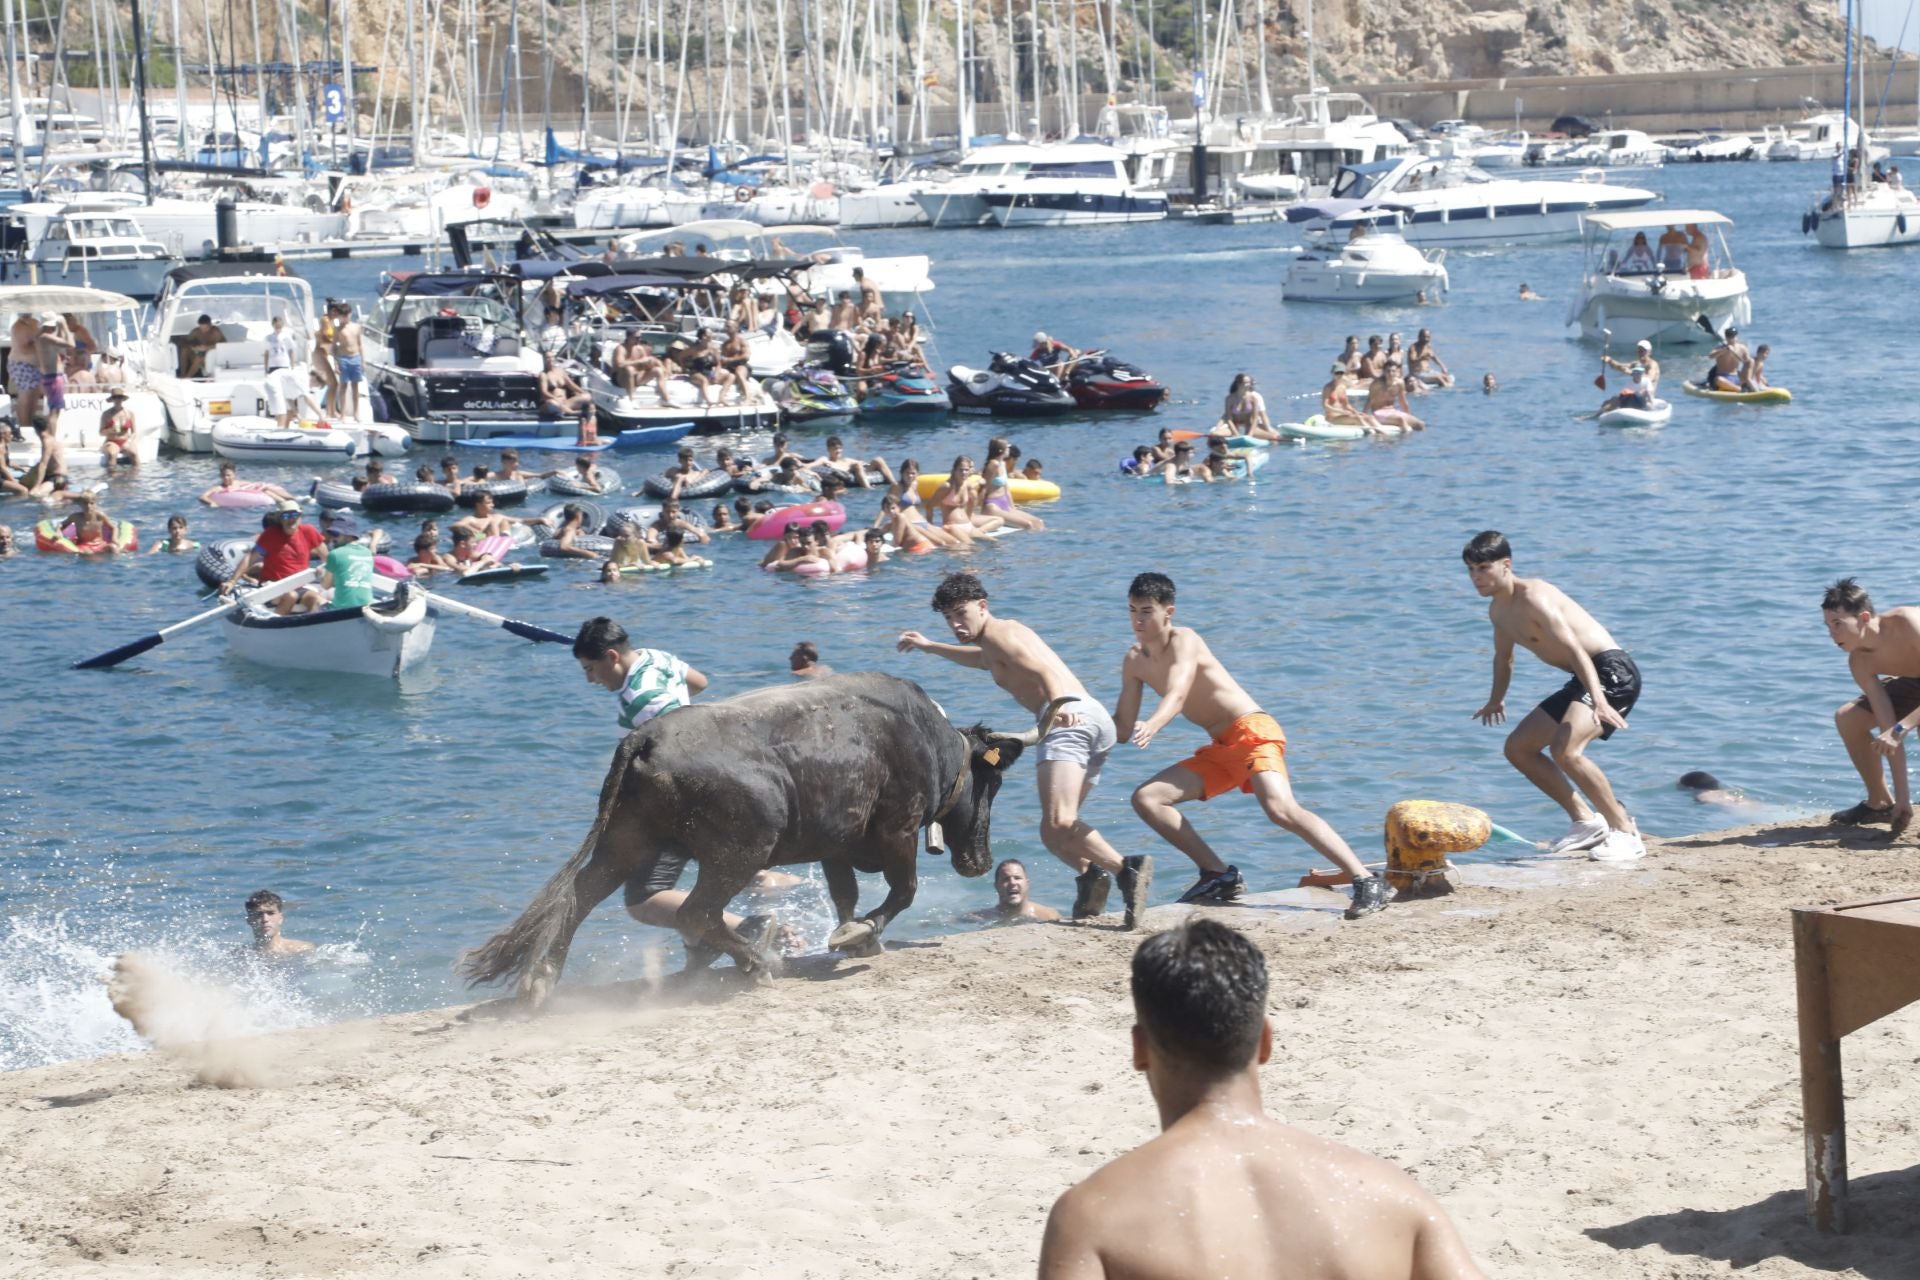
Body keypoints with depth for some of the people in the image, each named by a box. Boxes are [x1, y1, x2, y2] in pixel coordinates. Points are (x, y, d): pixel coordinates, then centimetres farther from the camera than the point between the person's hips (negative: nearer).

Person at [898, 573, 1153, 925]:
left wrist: (1059, 703, -33)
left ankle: (1126, 869, -39)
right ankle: (1090, 874, -13)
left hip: (1071, 718, -10)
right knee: (1056, 827, 14)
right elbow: (982, 659, 61)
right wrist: (930, 647, 72)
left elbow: (1043, 669, -14)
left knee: (1057, 823, -26)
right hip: (1098, 720, 10)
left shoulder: (998, 633, 6)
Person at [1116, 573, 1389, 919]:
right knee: (1145, 799, 0)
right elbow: (1123, 728, 8)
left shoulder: (1184, 640, -10)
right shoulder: (1135, 661, 11)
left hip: (1253, 732, -8)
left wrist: (1151, 726, -48)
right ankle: (1220, 876, 3)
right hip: (1220, 750, 8)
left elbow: (1177, 695, -29)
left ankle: (1366, 881, -31)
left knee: (1281, 809, -30)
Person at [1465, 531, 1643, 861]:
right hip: (1583, 681, 10)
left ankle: (1626, 833, -19)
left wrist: (1598, 701, -44)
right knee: (1518, 748, 14)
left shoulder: (1534, 597, -20)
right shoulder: (1499, 611, 10)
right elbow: (1503, 656, 32)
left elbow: (1575, 648, -32)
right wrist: (1496, 700, 46)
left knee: (1565, 749, -29)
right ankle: (1585, 821, 19)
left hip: (1612, 672, -10)